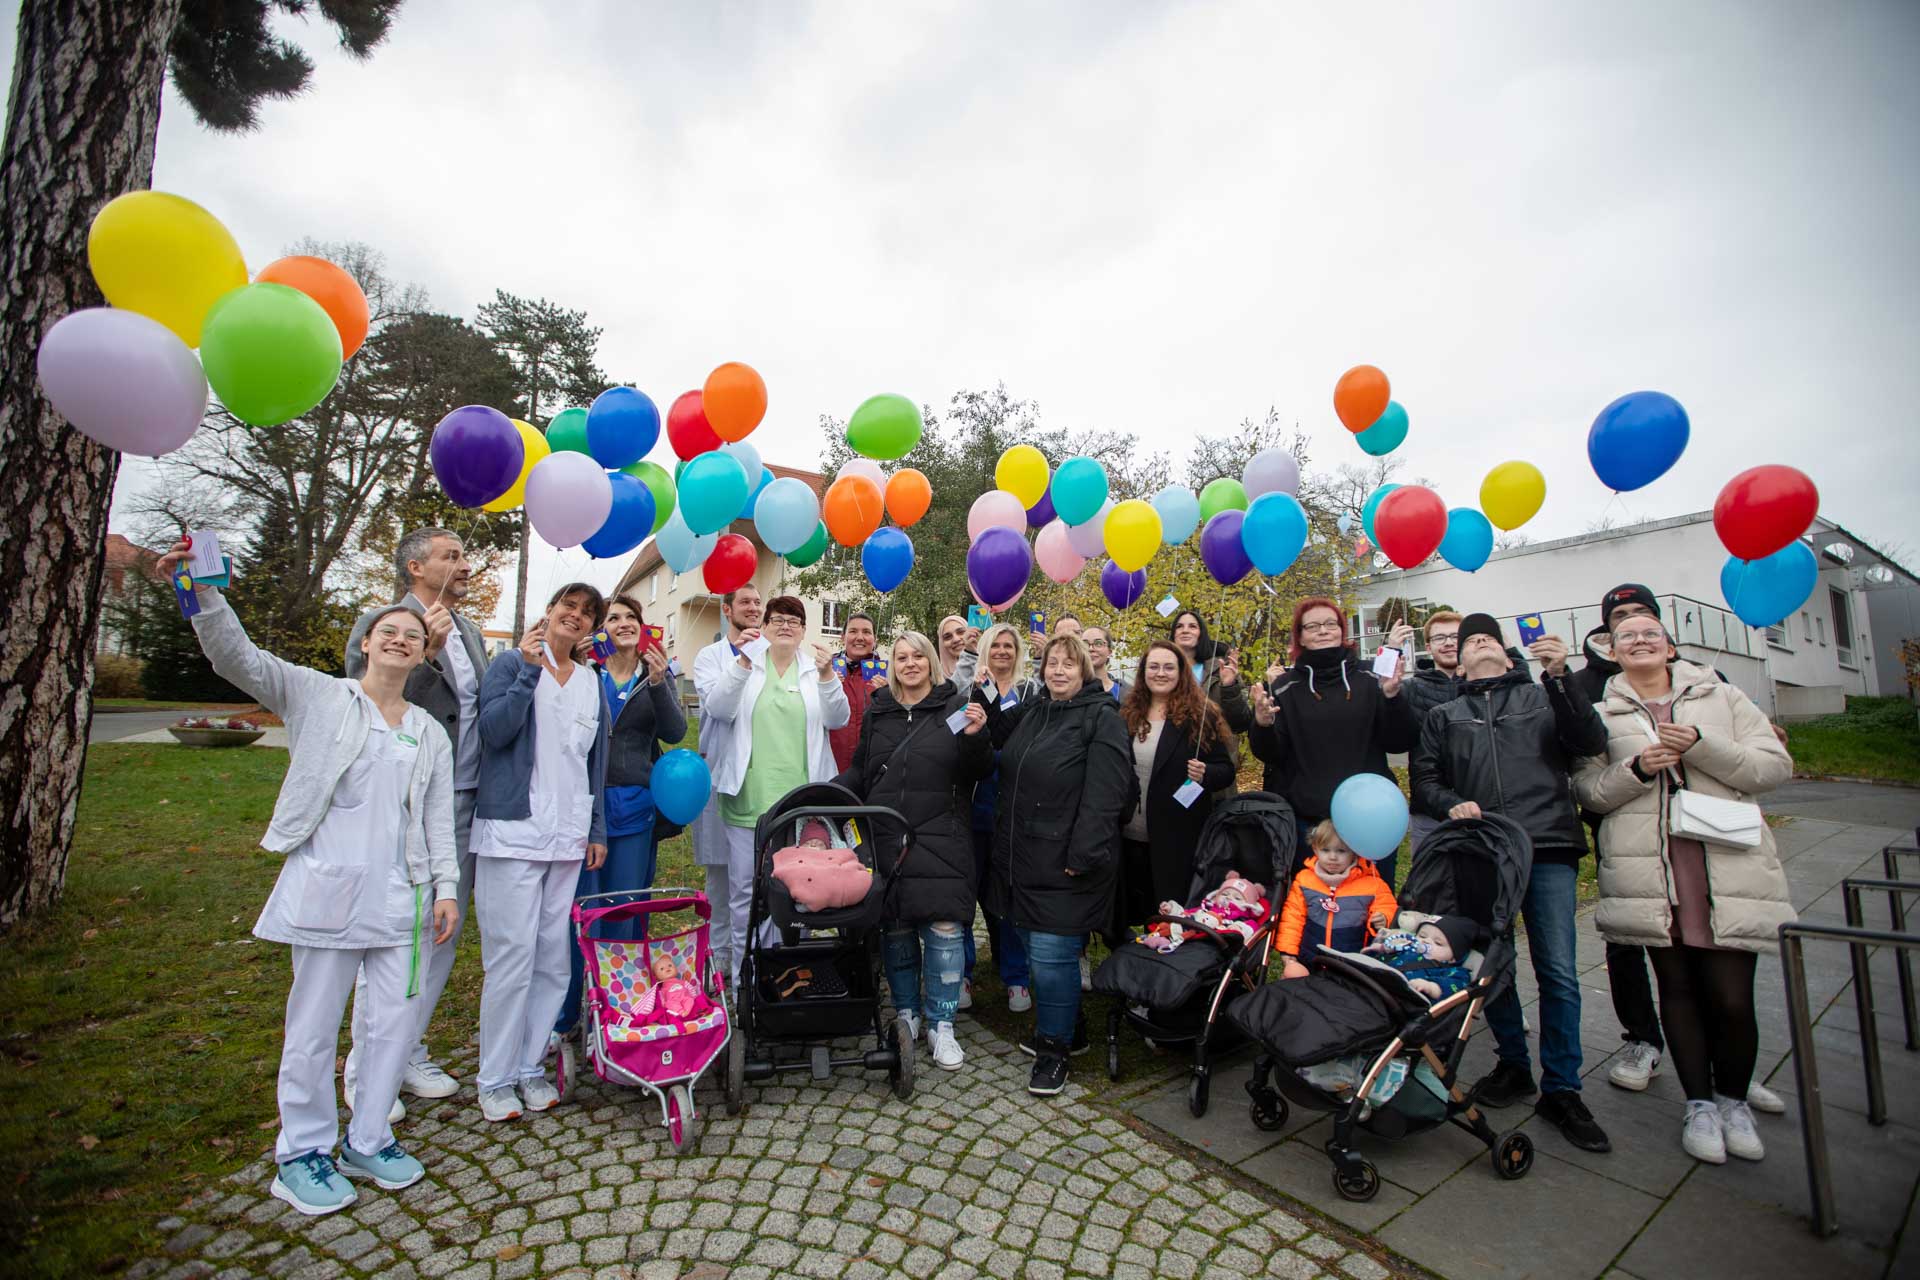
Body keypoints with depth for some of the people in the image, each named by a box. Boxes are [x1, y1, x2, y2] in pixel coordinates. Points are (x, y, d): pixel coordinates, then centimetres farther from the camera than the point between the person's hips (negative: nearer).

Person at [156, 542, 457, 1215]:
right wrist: (204, 593, -26)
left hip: (401, 895, 4)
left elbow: (439, 817, 11)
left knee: (396, 1020, 9)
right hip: (325, 887, -3)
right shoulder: (317, 696, 3)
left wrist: (447, 887, 5)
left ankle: (367, 1141, 28)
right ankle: (302, 1153, 27)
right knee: (314, 1025, 7)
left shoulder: (431, 734, 12)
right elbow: (237, 657, -11)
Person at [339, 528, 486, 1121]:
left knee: (442, 937, 13)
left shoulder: (471, 634, 15)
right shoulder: (378, 624, -6)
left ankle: (407, 1052, 29)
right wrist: (426, 653, -24)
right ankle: (366, 1071, 20)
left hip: (465, 806, 6)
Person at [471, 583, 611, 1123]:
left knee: (554, 958, 7)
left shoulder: (592, 682, 13)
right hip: (513, 830, -4)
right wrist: (530, 670, -18)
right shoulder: (511, 663, 1)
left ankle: (530, 1067, 22)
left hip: (568, 835, 5)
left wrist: (597, 829, 13)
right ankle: (496, 1079, 13)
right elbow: (493, 730, -14)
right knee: (512, 956, -4)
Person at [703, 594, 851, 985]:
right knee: (745, 889, 6)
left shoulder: (816, 669, 8)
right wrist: (743, 663, -17)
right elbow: (718, 710, -7)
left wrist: (827, 675, -17)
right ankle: (743, 977, 21)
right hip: (750, 797, -1)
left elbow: (837, 719, -2)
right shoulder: (746, 665, 6)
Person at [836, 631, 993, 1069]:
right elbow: (860, 773, 15)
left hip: (940, 840, -3)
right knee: (896, 930, 11)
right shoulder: (878, 711, 10)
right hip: (886, 838, 3)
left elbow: (981, 772, -1)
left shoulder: (956, 706, 0)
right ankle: (907, 1015, 30)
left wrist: (975, 737, -19)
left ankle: (941, 1025, 15)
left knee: (943, 928, -4)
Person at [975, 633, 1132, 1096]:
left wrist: (1083, 855, -21)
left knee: (1051, 955, -3)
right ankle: (1069, 1026, 37)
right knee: (1036, 949, 17)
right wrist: (982, 691, 11)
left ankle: (1054, 1049, 18)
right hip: (1020, 857, 7)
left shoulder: (1101, 718, -9)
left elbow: (1103, 794, -16)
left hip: (1064, 865, -7)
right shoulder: (1030, 713, 13)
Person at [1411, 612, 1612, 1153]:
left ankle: (1561, 1091, 10)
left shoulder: (1544, 697, 16)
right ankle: (1514, 1065, 26)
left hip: (1548, 848, -1)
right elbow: (1424, 779, 12)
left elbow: (1591, 742, -1)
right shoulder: (1444, 715, 19)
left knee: (1557, 972, -3)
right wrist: (1452, 804, -9)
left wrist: (1559, 677, -11)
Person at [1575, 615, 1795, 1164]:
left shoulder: (1721, 696, 11)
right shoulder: (1602, 714, 9)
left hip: (1730, 869, 0)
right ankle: (1699, 1103, 25)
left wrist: (1701, 744, -11)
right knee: (1677, 989, 9)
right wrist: (1635, 770, -12)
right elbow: (1587, 789, 5)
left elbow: (1776, 765, 4)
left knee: (1732, 997, 0)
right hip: (1647, 875, 0)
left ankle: (1734, 1100, 26)